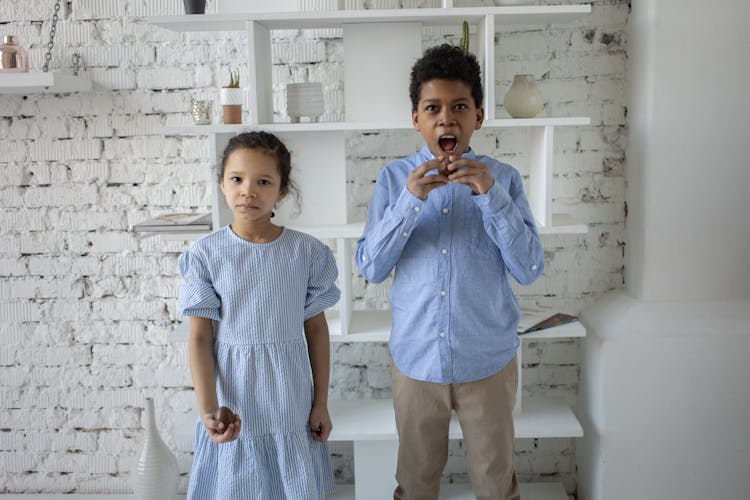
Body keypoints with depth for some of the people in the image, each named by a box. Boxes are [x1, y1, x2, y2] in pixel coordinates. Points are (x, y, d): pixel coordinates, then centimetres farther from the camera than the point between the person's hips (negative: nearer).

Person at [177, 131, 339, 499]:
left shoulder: (307, 252, -6)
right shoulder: (205, 254, -9)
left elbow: (316, 329, 1)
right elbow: (200, 338, -7)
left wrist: (321, 403, 4)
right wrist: (207, 409, -17)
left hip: (291, 403, 1)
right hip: (233, 404, -1)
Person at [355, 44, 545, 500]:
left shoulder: (502, 179, -5)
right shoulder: (394, 178, -3)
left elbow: (529, 269, -11)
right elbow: (371, 268, -8)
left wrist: (491, 194, -22)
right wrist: (410, 200, -21)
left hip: (488, 360, 0)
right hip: (416, 357, 1)